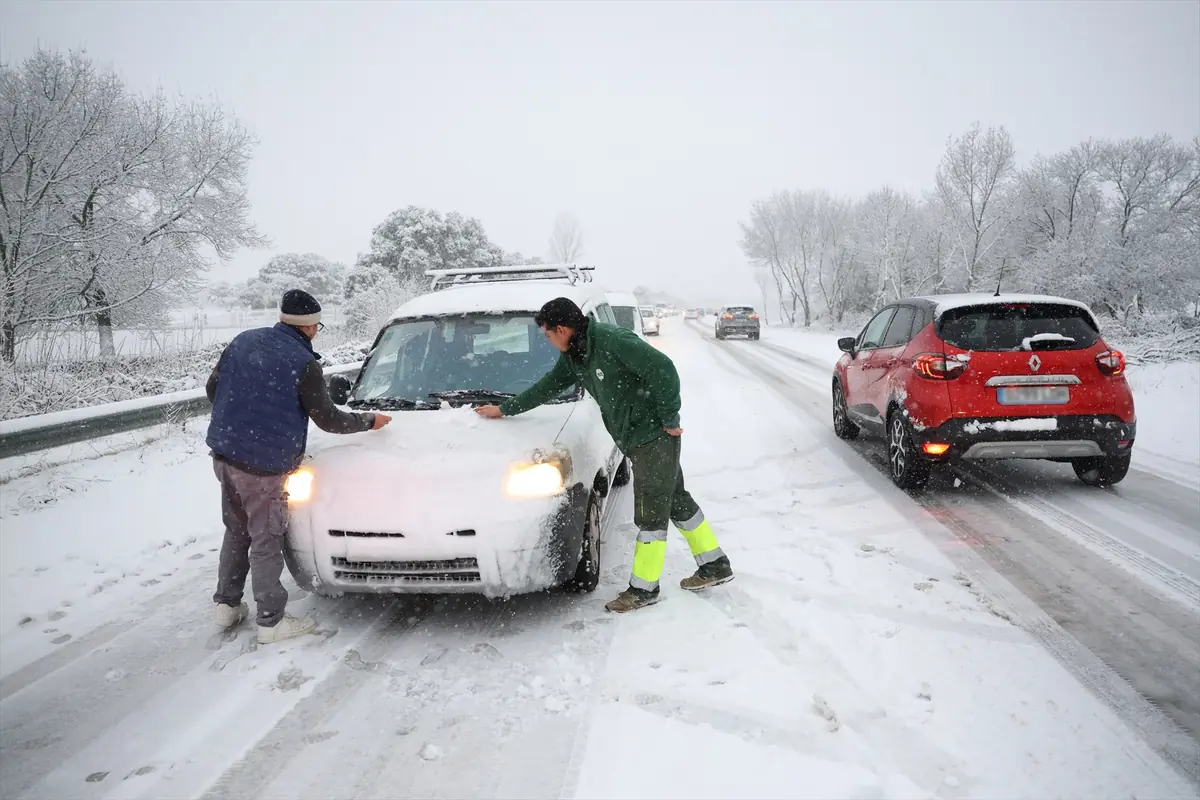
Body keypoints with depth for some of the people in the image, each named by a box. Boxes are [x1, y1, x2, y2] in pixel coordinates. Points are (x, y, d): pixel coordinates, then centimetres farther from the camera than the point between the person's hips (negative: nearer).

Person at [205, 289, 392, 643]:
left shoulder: (243, 341, 6)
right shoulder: (303, 362, -15)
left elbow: (213, 388, 12)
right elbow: (327, 418, -9)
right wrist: (369, 421, 5)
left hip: (224, 453, 7)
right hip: (263, 464, -7)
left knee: (237, 531, 22)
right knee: (266, 541, 3)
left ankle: (227, 604, 31)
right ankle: (271, 621, 12)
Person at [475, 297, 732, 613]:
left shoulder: (613, 341, -23)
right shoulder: (573, 356, 7)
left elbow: (664, 370, -25)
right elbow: (546, 387, 20)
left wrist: (669, 419, -19)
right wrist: (504, 409, 25)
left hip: (655, 436, -9)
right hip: (635, 441, 9)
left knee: (650, 513, -2)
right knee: (677, 501, 16)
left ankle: (643, 589, 9)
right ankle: (715, 566, 28)